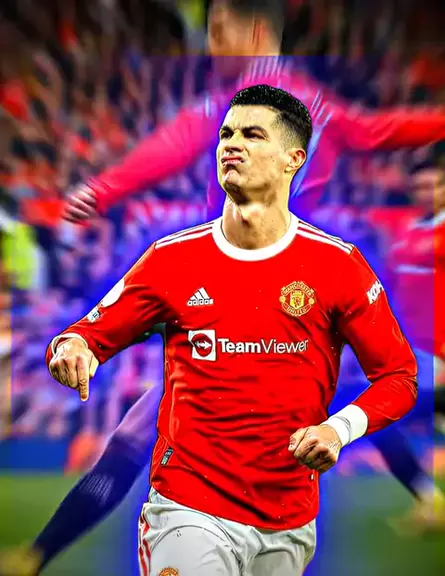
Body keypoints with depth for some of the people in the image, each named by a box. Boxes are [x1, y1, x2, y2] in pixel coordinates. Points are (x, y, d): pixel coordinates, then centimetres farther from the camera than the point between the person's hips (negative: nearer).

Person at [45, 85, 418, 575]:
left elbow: (400, 375, 2)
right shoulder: (172, 258, 0)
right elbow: (91, 334, 6)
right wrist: (71, 349, -18)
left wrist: (340, 428, -15)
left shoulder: (338, 264, -3)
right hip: (190, 511, -1)